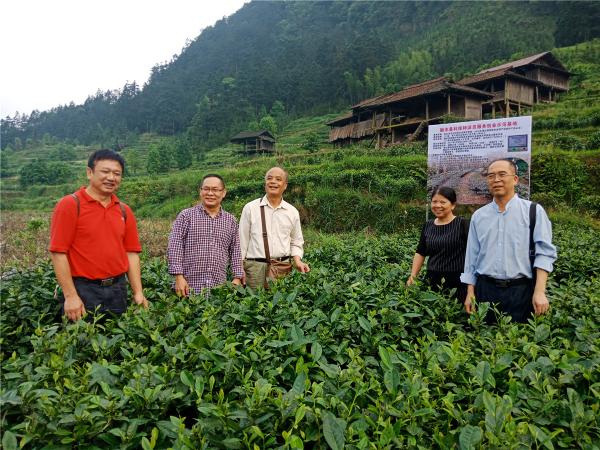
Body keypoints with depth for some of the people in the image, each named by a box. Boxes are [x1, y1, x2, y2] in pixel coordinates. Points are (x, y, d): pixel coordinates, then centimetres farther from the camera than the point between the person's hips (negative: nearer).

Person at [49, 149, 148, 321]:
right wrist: (70, 296, -14)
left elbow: (131, 253, 8)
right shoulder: (70, 205, -7)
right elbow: (58, 252, -10)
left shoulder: (124, 211, 8)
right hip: (83, 291, -5)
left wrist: (138, 293, 2)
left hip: (118, 290, 5)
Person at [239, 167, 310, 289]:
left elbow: (296, 242, 17)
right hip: (255, 266, -2)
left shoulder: (292, 212, 8)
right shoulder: (250, 208, 2)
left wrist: (297, 261, 0)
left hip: (283, 268, 2)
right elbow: (242, 241, 3)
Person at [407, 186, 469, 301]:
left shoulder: (462, 224, -4)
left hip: (458, 283, -4)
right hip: (433, 281, 4)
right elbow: (420, 253, 16)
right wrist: (413, 276, 8)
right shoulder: (428, 226, 10)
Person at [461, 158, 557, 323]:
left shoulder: (534, 211, 0)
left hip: (521, 292, -3)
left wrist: (539, 292, -15)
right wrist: (470, 293, 8)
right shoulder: (478, 216, 9)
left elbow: (544, 252, -6)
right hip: (485, 290, 3)